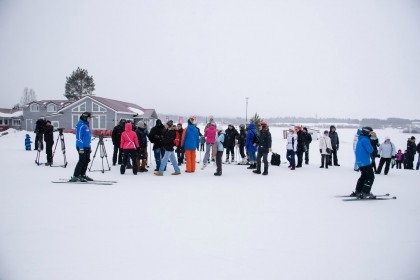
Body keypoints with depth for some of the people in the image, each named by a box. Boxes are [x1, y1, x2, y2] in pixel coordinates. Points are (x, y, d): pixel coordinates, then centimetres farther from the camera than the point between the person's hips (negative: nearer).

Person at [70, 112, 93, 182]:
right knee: (82, 161, -11)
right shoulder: (81, 125, -13)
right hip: (82, 147, -9)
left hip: (87, 147, 10)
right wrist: (81, 148, -23)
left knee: (87, 161, 12)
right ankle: (75, 176, -7)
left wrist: (89, 147, 21)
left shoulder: (86, 125, 17)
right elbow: (79, 137, -18)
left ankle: (82, 175, 21)